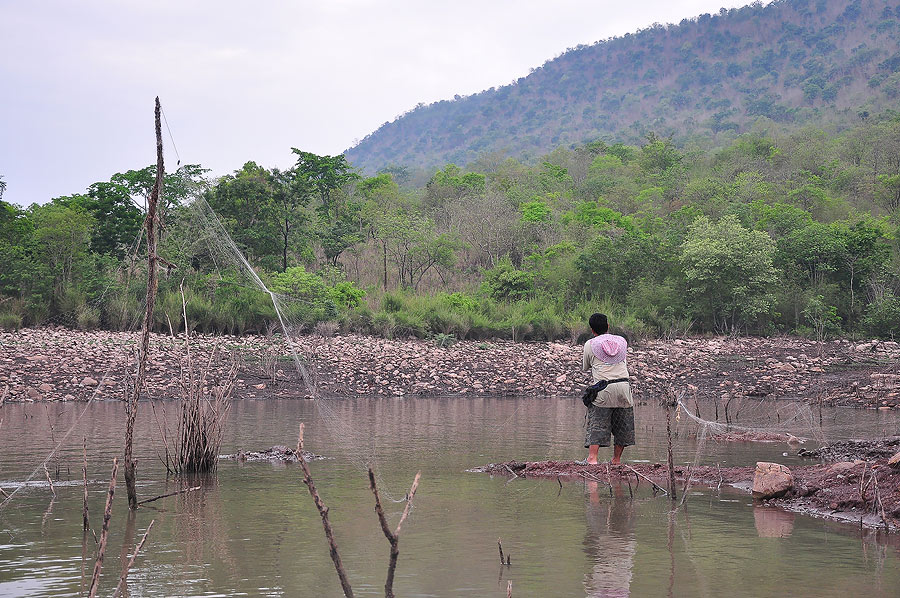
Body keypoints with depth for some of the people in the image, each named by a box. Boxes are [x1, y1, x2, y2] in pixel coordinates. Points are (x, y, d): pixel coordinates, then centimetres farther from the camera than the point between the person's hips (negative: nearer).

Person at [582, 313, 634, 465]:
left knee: (597, 424, -3)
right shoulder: (622, 341, 12)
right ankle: (616, 459, 18)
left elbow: (585, 368, 15)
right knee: (622, 425, 12)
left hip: (603, 389, -3)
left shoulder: (590, 344, 1)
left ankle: (592, 458, -15)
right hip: (623, 385, 3)